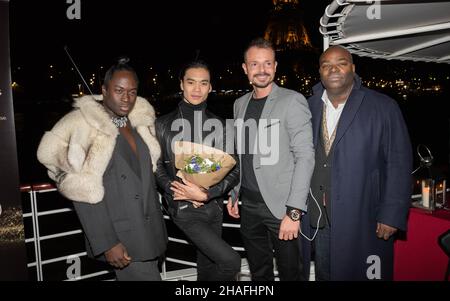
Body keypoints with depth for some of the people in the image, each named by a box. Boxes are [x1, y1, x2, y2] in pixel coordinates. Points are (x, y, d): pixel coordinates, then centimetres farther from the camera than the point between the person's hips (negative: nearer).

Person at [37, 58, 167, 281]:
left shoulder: (140, 122, 6)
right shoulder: (81, 126, -11)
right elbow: (86, 194, -14)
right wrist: (106, 244, -17)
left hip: (150, 231, 6)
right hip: (121, 238, -6)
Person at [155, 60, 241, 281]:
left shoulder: (218, 124, 1)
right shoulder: (164, 124, -2)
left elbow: (233, 169, -1)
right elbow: (156, 166, 1)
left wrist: (207, 194, -14)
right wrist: (176, 191, -14)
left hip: (213, 206, 3)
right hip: (184, 209, -3)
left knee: (208, 266, 17)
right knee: (231, 261, -11)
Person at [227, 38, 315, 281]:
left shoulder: (292, 101, -9)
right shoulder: (240, 104, 9)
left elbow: (305, 157, -14)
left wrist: (294, 212, -19)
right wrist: (233, 194, 13)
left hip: (281, 206, -5)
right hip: (249, 206, 5)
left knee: (289, 272, 8)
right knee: (259, 272, 18)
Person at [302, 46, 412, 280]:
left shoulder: (383, 107, -5)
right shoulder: (309, 107, 4)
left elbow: (398, 163, -7)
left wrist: (392, 215, -12)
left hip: (363, 219, -3)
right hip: (319, 219, 3)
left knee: (358, 273, 11)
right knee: (323, 273, 17)